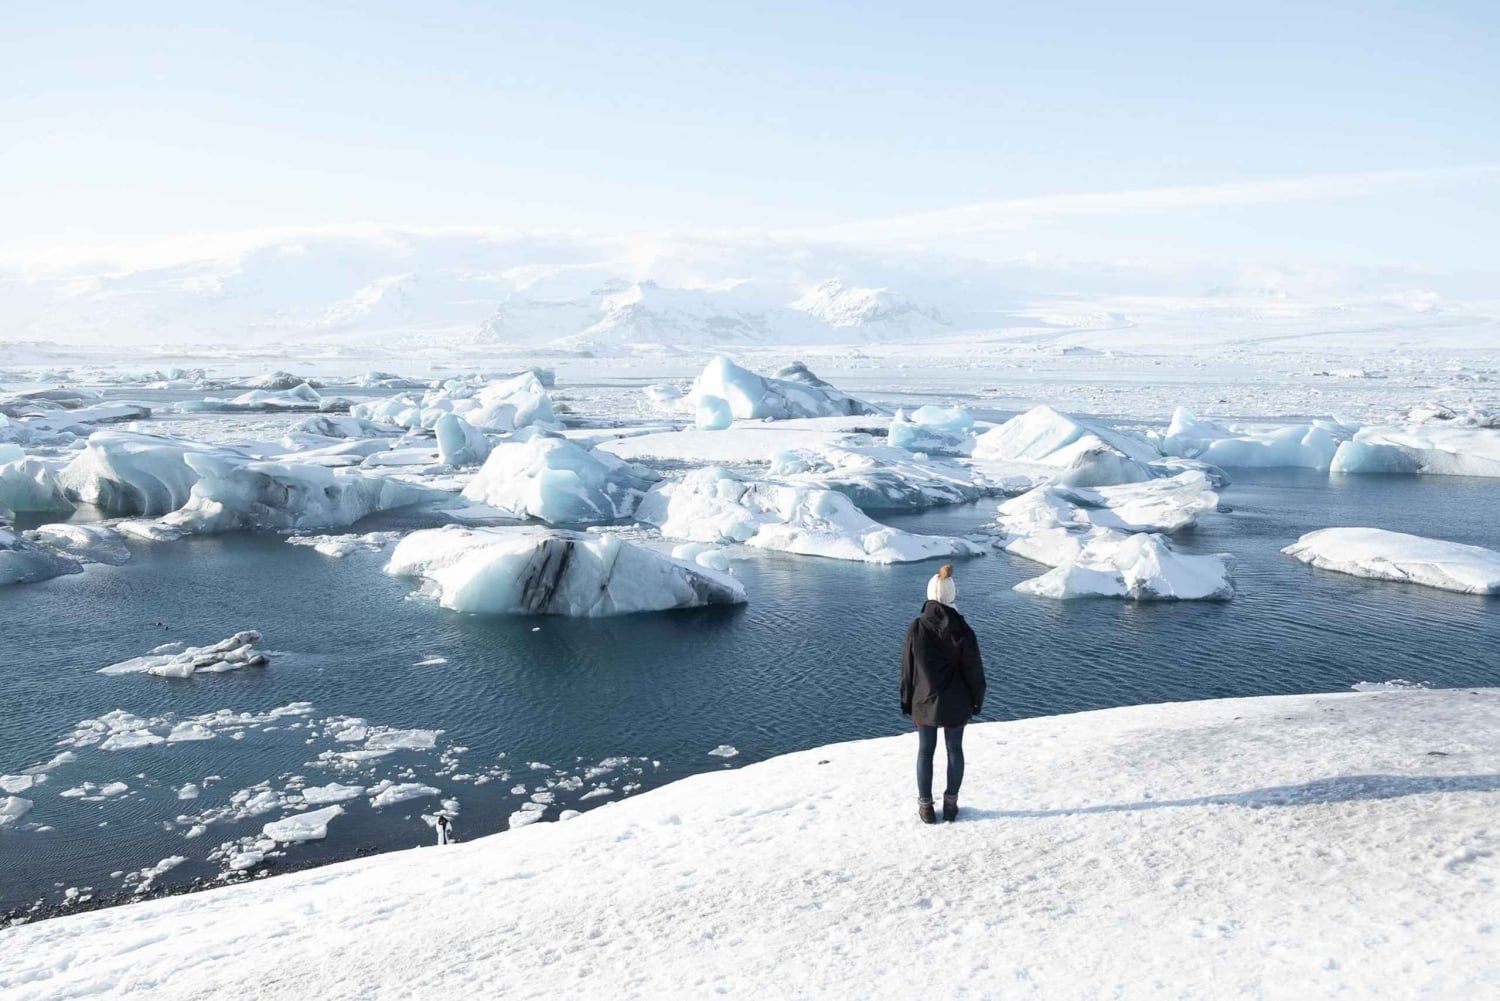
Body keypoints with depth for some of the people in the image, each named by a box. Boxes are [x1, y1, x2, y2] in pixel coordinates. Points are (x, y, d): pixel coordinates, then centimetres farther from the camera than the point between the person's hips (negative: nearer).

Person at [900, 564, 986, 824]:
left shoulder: (916, 628, -15)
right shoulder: (962, 630, -16)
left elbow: (907, 668, -6)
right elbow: (974, 669, -7)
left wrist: (906, 702, 7)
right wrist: (977, 700, 9)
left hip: (925, 703, 0)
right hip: (956, 704, 0)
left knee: (925, 751, 13)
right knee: (955, 750, 16)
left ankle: (926, 806, 21)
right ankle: (951, 804, 24)